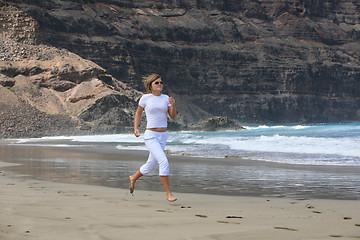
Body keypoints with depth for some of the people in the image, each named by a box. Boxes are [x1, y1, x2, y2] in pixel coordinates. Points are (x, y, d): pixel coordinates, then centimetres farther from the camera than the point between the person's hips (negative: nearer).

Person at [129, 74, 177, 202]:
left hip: (163, 136, 6)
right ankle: (168, 193, -15)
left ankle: (133, 178, 45)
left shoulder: (166, 98, 6)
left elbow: (173, 116, 0)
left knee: (151, 165, 16)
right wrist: (136, 128, -1)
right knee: (164, 161, -21)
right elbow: (138, 113, 10)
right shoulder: (145, 98, -4)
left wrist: (172, 105, -19)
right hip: (150, 136, -6)